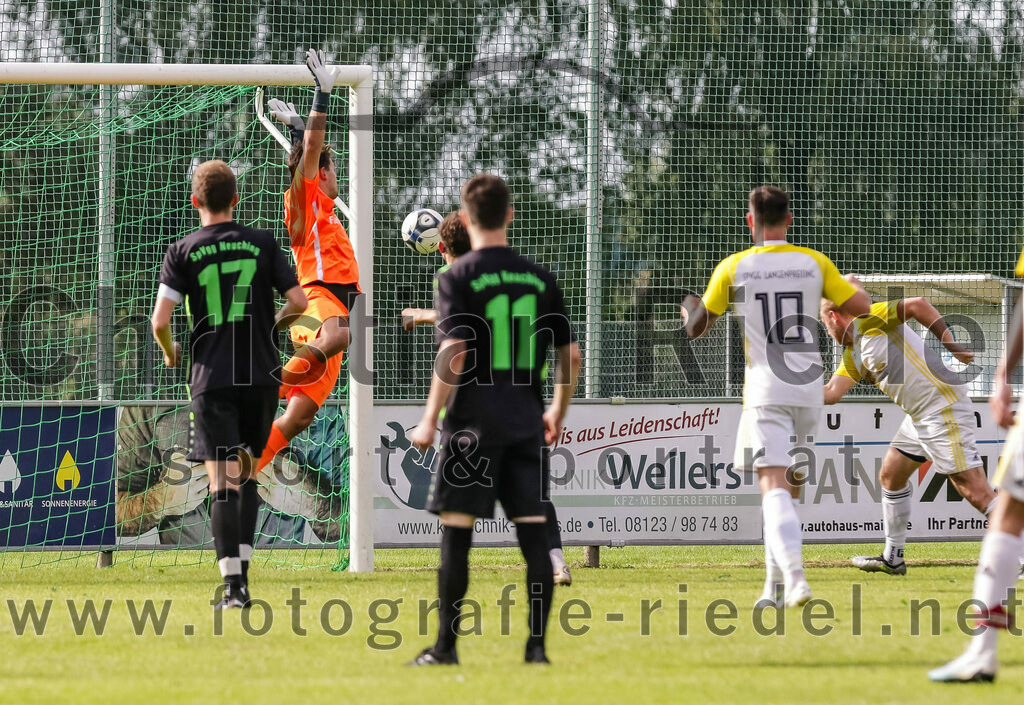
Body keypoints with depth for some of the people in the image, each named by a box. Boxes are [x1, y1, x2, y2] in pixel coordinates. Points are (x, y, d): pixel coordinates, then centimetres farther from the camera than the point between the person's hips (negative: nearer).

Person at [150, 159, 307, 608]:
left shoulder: (183, 251, -2)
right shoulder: (262, 243, 3)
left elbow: (160, 320, -7)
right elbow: (298, 301, 1)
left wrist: (170, 352, 14)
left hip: (212, 379, -2)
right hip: (261, 374, 2)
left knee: (222, 482, -4)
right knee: (246, 476, 18)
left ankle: (233, 584, -13)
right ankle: (241, 568, 14)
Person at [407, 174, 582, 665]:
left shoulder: (458, 278, -6)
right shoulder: (538, 278, 8)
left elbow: (455, 354, -14)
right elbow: (570, 354, 10)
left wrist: (429, 421, -7)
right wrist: (557, 414, 24)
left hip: (473, 424, -4)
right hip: (526, 423, 4)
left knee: (456, 532, 2)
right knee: (534, 534, 3)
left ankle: (445, 644, 3)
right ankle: (538, 643, 0)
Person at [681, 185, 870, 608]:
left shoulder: (734, 268, -2)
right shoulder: (814, 263, 3)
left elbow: (697, 327, 5)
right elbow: (862, 308, 5)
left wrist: (688, 308, 29)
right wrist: (852, 288, 28)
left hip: (766, 393, -3)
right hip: (809, 389, 3)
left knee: (774, 486, -12)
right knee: (789, 490, 16)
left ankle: (794, 576, -34)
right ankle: (776, 586, 19)